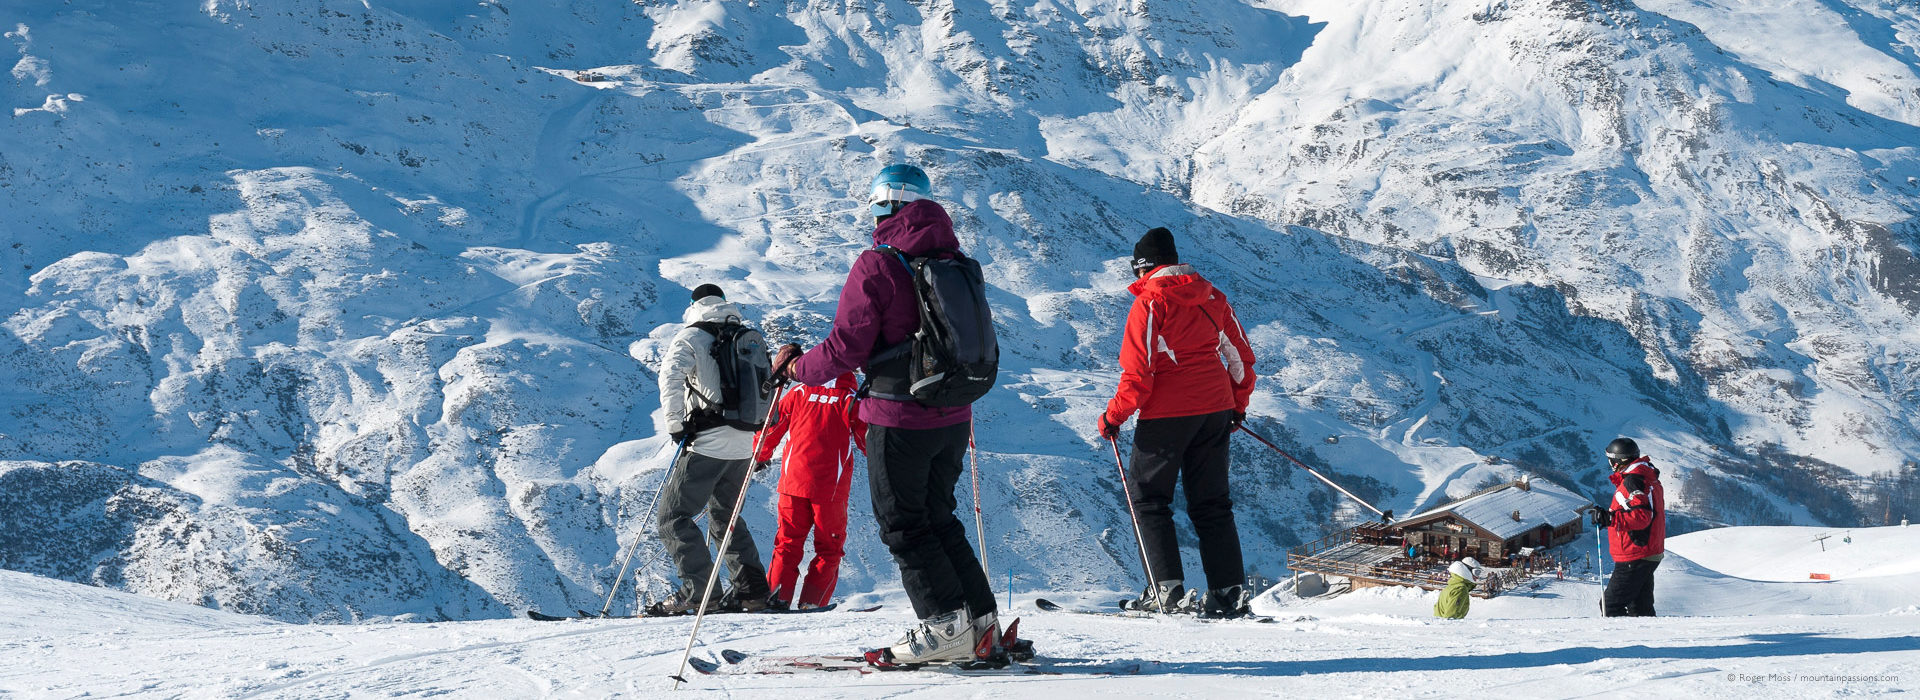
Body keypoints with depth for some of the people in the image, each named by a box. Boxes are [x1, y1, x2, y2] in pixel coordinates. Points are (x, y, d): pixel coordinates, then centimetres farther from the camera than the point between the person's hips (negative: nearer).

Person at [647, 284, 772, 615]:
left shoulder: (691, 338, -2)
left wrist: (676, 424, -14)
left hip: (707, 444, -7)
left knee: (672, 517, -2)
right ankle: (752, 588, 12)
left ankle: (698, 590, -14)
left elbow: (671, 376, -20)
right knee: (724, 517, 22)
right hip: (744, 445, 7)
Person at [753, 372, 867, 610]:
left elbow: (772, 427, 13)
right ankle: (812, 602, -1)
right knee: (829, 546, 9)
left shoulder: (800, 392, 7)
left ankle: (777, 594, -2)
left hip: (794, 480, 2)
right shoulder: (850, 398, 1)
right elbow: (868, 438, 4)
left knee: (788, 541, 11)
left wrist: (760, 456, 30)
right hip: (831, 484, -2)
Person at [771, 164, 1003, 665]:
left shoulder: (878, 266, -13)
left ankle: (947, 626, -3)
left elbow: (846, 347, -14)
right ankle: (982, 622, 12)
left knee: (903, 524, 3)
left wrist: (796, 367, 2)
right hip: (954, 417, 7)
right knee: (938, 519, 17)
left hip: (900, 419, -7)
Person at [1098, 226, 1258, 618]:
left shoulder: (1150, 302, -10)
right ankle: (1228, 592, 6)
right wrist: (1238, 404, 29)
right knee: (1211, 503, 12)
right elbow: (1241, 356, 15)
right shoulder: (1212, 297, 9)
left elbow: (1138, 373, -15)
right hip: (1215, 410, 6)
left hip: (1167, 413, -6)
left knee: (1148, 498, 5)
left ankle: (1167, 589, -4)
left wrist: (1114, 415, -4)